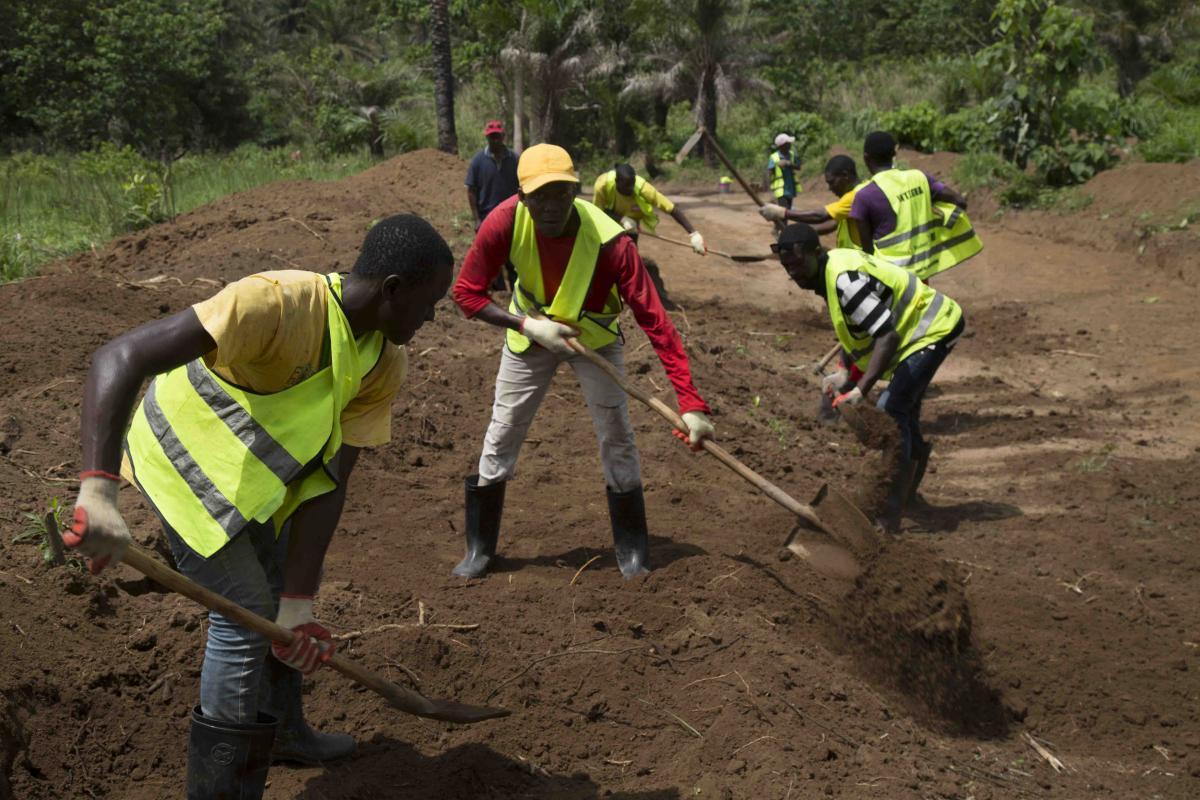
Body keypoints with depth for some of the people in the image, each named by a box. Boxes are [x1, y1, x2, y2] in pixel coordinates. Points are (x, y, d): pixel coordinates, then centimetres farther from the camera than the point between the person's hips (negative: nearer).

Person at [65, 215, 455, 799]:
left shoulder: (386, 363, -12)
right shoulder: (280, 303, -37)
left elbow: (329, 481, -14)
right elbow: (120, 357, -44)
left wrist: (297, 603, -22)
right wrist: (98, 490, -55)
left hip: (253, 462, 8)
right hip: (185, 452, -8)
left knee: (281, 592, 20)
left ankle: (283, 734, 43)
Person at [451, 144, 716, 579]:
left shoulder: (610, 241, -36)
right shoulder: (506, 221, -30)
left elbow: (655, 321, -36)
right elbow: (466, 292, -20)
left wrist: (690, 403, -41)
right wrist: (528, 325, -32)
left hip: (594, 337, -2)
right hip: (531, 332, 2)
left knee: (618, 439, -1)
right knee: (500, 438, 6)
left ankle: (632, 553, 18)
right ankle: (479, 549, 23)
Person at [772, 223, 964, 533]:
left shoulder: (845, 279, -30)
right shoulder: (833, 267, 1)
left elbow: (887, 336, -35)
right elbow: (856, 327, 12)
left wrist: (861, 390, -37)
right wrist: (844, 372, -1)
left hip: (933, 329, -10)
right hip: (919, 325, 10)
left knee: (890, 410, -19)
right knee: (903, 411, 23)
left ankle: (890, 515, -18)